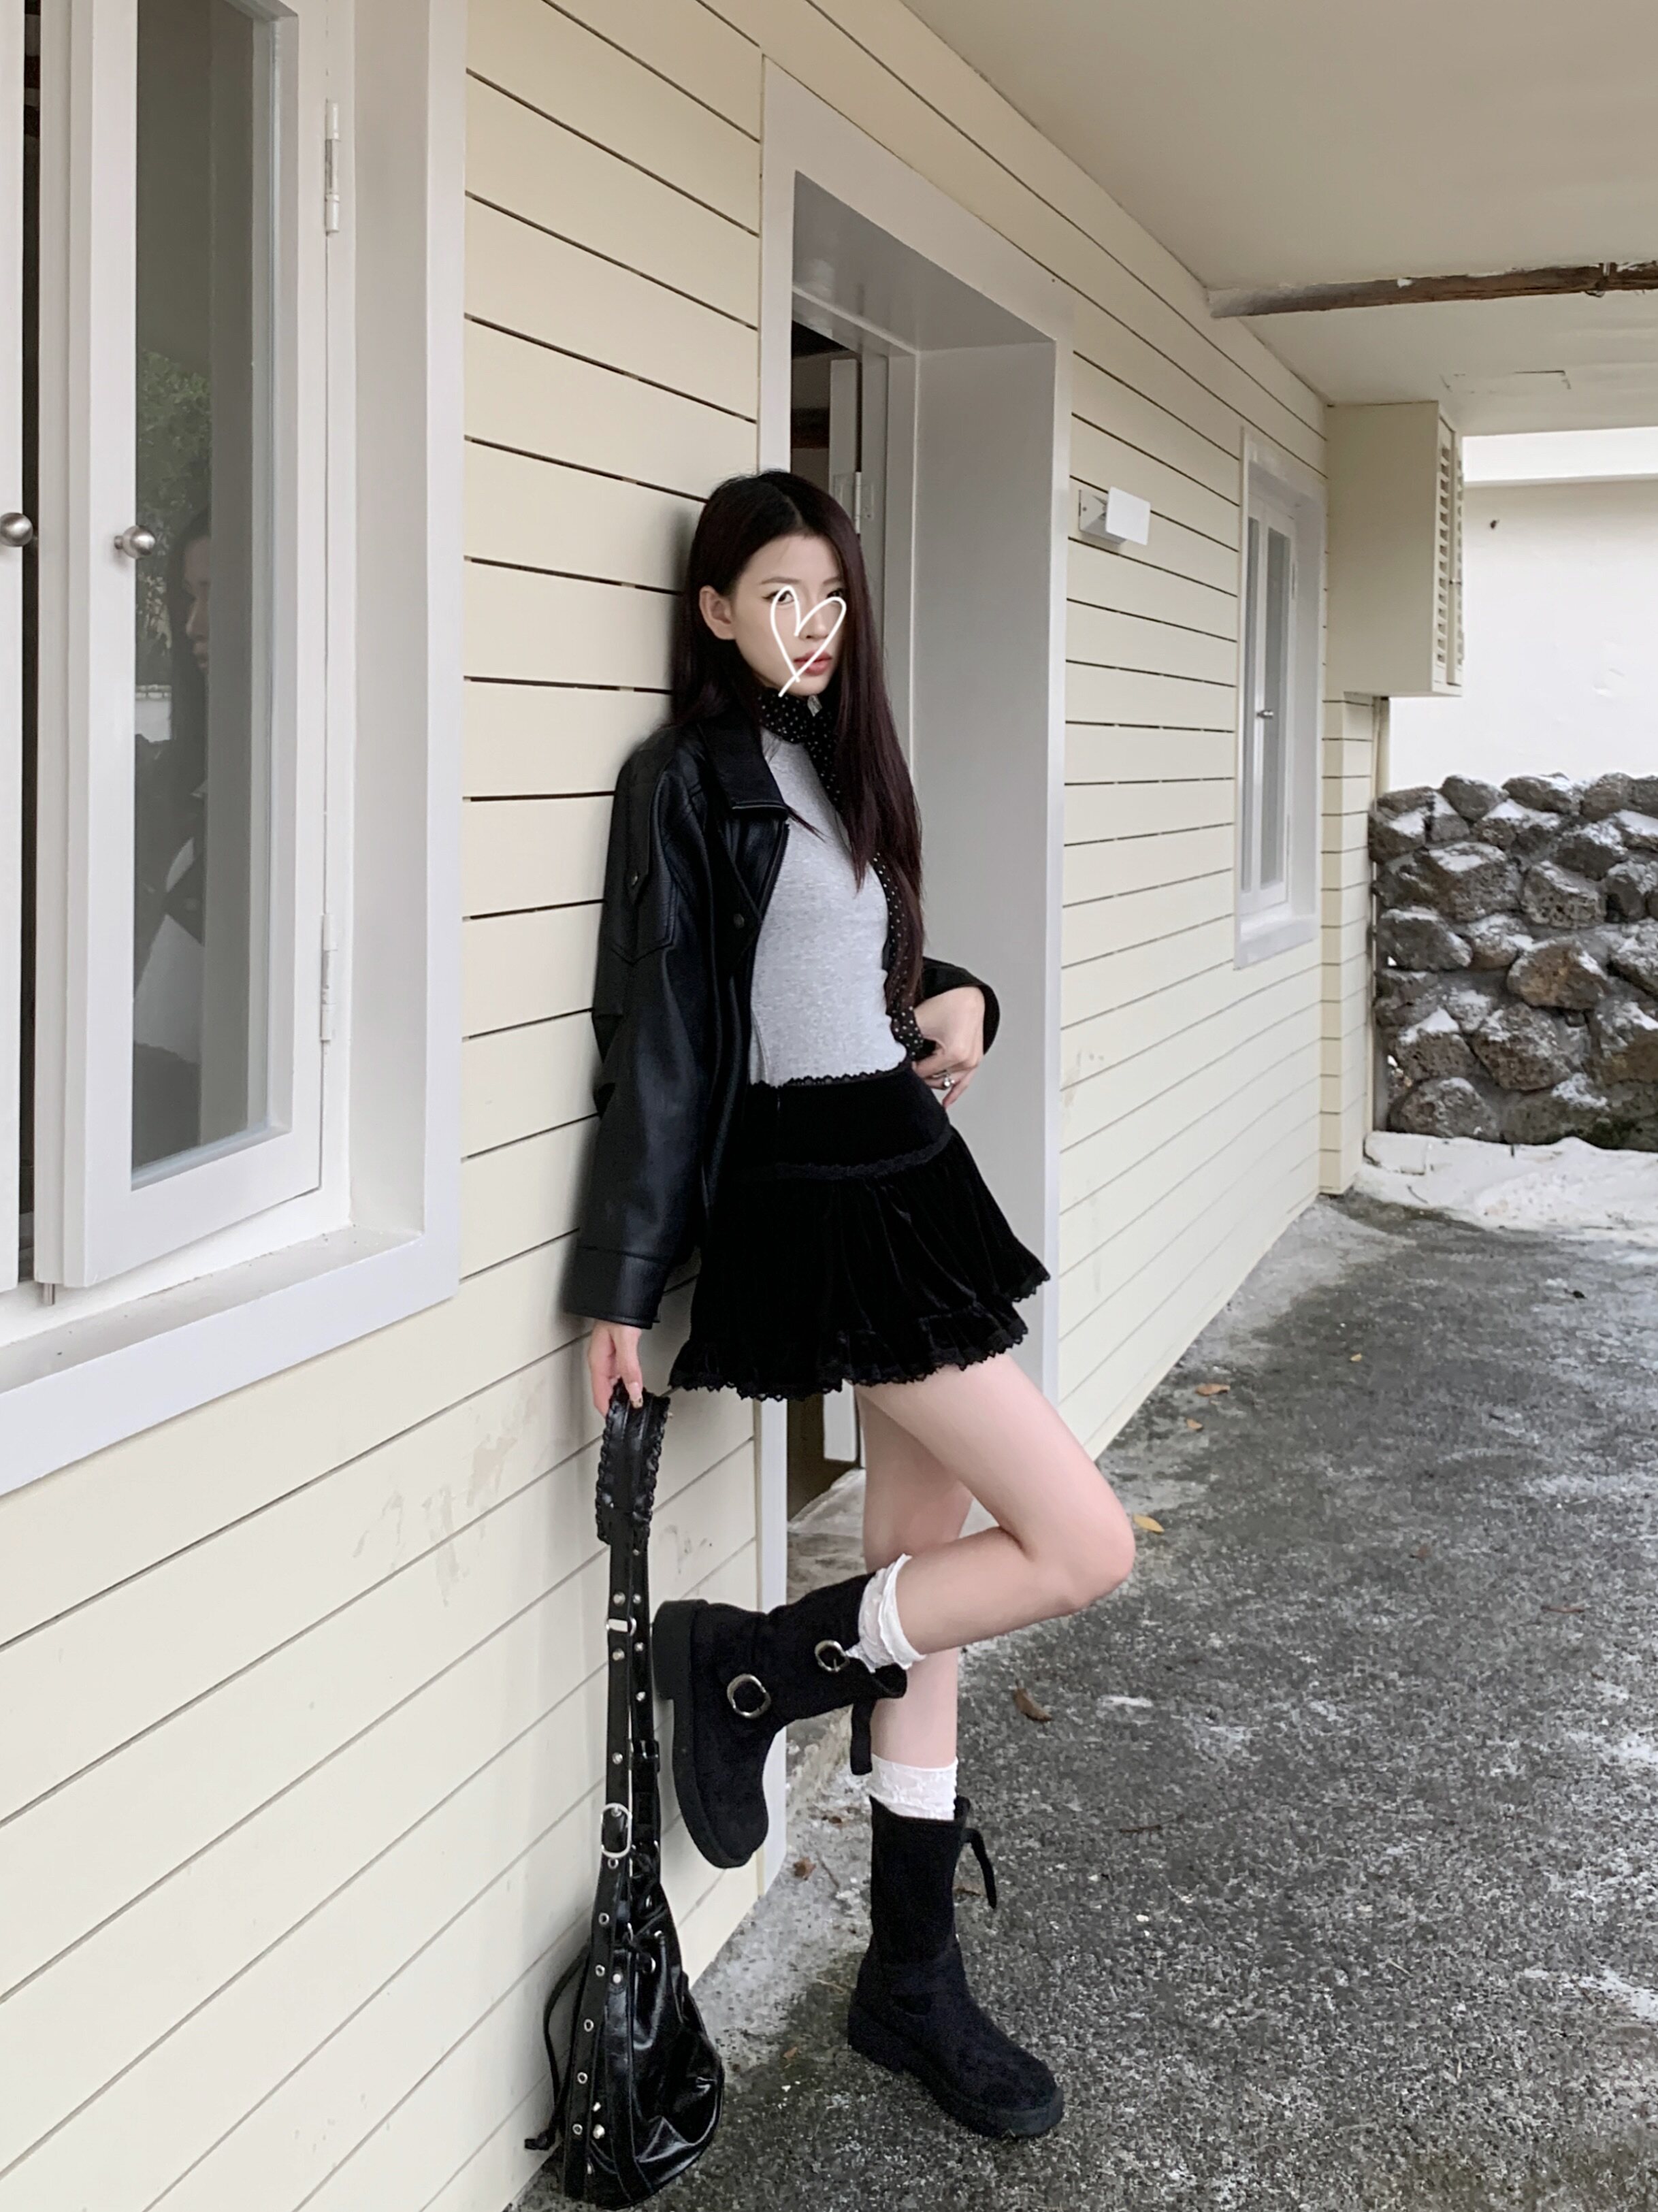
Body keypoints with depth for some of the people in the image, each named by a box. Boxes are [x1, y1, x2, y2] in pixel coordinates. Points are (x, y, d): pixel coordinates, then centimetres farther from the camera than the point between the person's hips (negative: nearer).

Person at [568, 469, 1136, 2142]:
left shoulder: (846, 761, 15)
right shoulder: (690, 776, -9)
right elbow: (658, 1030, -12)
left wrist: (959, 999, 1)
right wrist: (623, 1285, -13)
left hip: (910, 1174, 8)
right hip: (814, 1201, -8)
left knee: (924, 1570, 11)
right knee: (1083, 1545, -10)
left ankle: (912, 1974, 22)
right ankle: (744, 1666, 6)